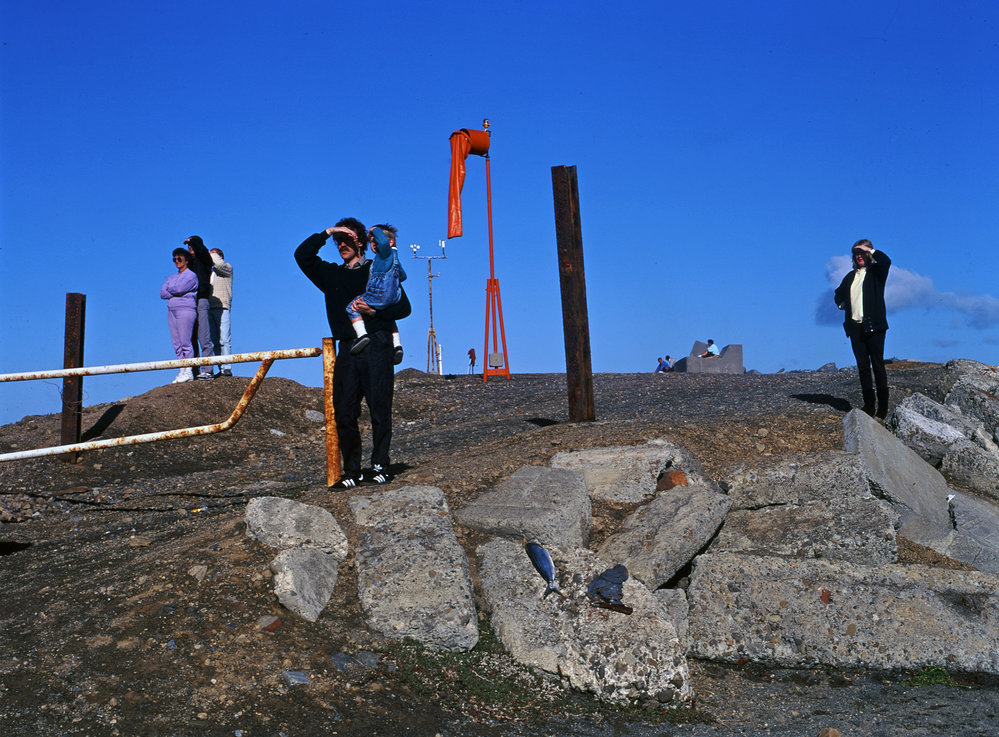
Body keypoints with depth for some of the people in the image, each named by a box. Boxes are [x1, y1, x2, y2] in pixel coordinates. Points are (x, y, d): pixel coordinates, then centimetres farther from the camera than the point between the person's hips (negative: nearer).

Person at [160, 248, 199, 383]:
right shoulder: (171, 277, 21)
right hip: (172, 310, 7)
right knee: (177, 343, 3)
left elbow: (179, 289, -14)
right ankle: (182, 371, 4)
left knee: (185, 341, -11)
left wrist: (170, 290, 5)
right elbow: (162, 293, 9)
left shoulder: (191, 275, -1)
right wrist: (175, 292, -4)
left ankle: (188, 371, -9)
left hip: (185, 309, -7)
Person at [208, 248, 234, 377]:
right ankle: (221, 370, 0)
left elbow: (219, 264, -10)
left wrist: (210, 254, 3)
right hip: (209, 308, 6)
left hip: (221, 308, -6)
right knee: (215, 341, 0)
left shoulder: (227, 267, 10)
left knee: (224, 339, -13)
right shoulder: (209, 272, 29)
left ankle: (227, 368, -17)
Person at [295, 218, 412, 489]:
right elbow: (302, 255, 14)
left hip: (377, 347, -3)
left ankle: (380, 467, 3)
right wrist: (327, 233, 6)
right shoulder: (331, 274, 21)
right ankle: (352, 472, 5)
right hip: (347, 349, 3)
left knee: (380, 410, -5)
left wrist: (375, 310, -9)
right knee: (344, 413, -1)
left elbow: (403, 307, 7)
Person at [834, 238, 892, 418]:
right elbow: (838, 293, 31)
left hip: (873, 326, -5)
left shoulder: (876, 272, 1)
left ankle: (883, 408, 1)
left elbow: (886, 261, -22)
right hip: (855, 327, 5)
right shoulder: (851, 276, 17)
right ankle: (868, 406, 11)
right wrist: (842, 304, 12)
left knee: (877, 365, -4)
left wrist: (869, 250, -9)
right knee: (862, 366, 6)